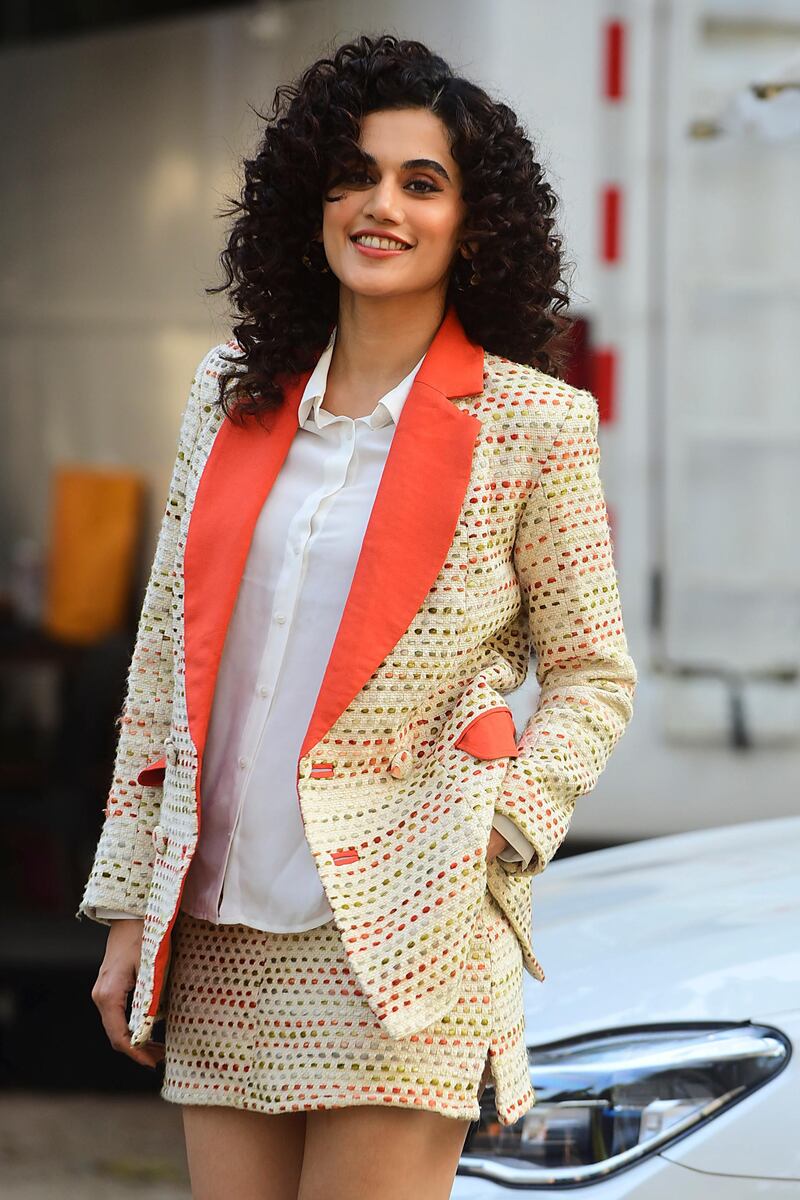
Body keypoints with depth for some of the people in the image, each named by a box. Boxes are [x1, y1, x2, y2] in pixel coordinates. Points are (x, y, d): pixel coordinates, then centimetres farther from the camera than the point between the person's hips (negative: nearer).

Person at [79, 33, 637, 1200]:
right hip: (221, 933, 4)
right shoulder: (233, 393, 10)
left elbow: (594, 674, 5)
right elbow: (166, 656, 13)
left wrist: (504, 831, -11)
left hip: (399, 938, -4)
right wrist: (130, 906, 10)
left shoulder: (531, 422, -1)